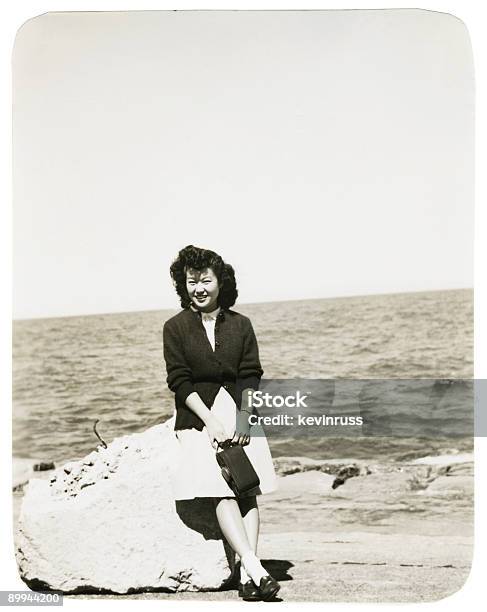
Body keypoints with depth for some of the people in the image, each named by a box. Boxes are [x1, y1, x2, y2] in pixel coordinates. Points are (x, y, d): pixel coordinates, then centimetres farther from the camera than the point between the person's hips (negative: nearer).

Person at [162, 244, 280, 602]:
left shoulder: (240, 324, 9)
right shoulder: (176, 327, 4)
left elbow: (251, 377, 4)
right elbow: (180, 381, -3)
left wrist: (243, 418, -10)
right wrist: (211, 421, -12)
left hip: (240, 413, 3)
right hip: (199, 416, -2)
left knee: (248, 490, -8)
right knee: (222, 491, -17)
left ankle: (246, 575, -10)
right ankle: (256, 569, -22)